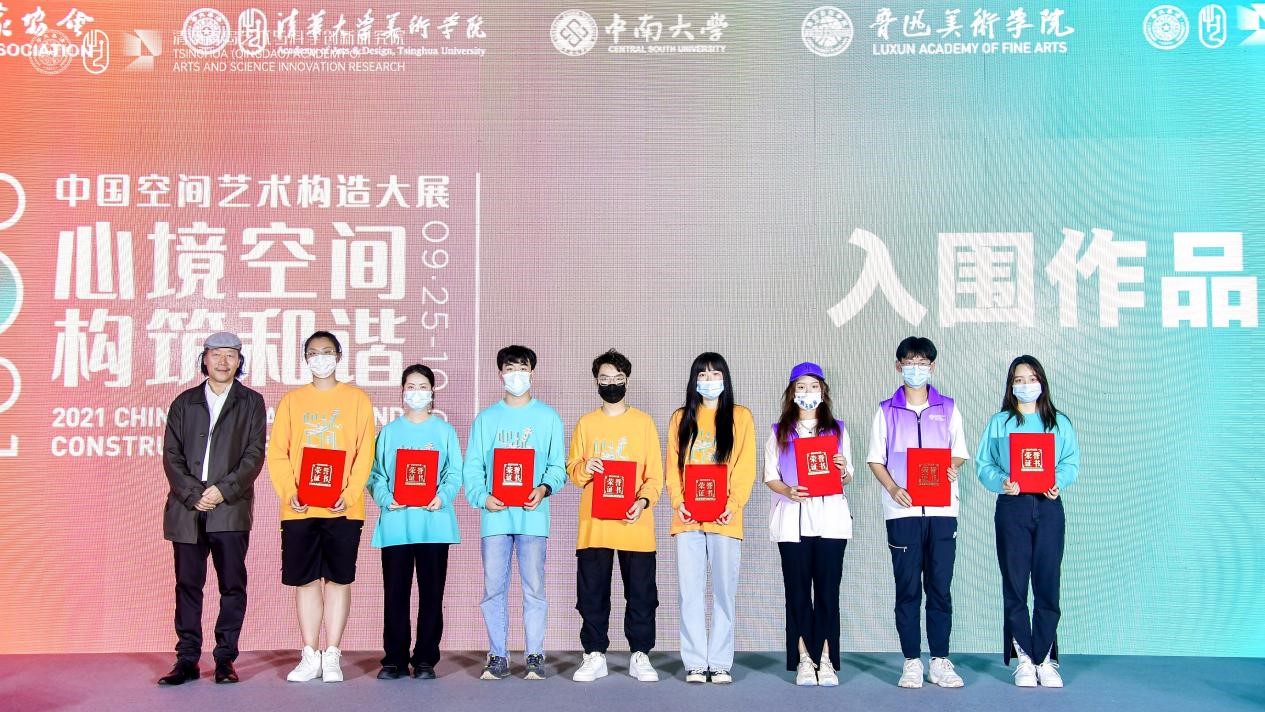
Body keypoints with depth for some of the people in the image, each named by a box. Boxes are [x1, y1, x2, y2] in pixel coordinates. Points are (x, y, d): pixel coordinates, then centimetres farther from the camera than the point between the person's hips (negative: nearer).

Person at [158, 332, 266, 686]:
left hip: (231, 509, -2)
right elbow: (171, 455, 6)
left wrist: (223, 490, -11)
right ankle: (187, 660, 8)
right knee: (187, 585, 3)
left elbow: (254, 455, 0)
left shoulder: (251, 403, 9)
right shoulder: (184, 403, 14)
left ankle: (225, 659, 6)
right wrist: (194, 494, -7)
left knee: (232, 585, -2)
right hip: (187, 509, 2)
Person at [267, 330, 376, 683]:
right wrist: (290, 493, -10)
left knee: (338, 578, 3)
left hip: (343, 507, -1)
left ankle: (332, 656, 10)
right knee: (305, 580, 5)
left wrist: (350, 495, -13)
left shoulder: (357, 398, 5)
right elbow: (277, 453, 4)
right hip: (299, 508, 2)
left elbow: (365, 453, -1)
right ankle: (310, 657, 12)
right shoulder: (292, 400, 9)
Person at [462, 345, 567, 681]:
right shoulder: (486, 418, 12)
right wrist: (482, 497, -10)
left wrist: (545, 488, -15)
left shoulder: (548, 418, 8)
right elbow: (472, 466, 7)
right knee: (493, 589, 3)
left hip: (532, 516, -1)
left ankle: (535, 657, 8)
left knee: (534, 588, -1)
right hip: (495, 515, 2)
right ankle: (498, 657, 13)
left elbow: (558, 465, 5)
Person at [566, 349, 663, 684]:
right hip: (593, 524, 1)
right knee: (592, 592, 3)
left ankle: (640, 655, 11)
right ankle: (594, 656, 12)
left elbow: (655, 473, 3)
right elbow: (572, 469, 9)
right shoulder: (586, 423, 10)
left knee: (641, 592, 2)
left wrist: (643, 500, -14)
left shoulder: (643, 422, 6)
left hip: (635, 524, -1)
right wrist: (585, 468, -14)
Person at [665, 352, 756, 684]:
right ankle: (695, 663, 6)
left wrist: (734, 503, -13)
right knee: (690, 592, 1)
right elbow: (673, 466, 9)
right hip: (688, 519, 2)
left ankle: (720, 663, 7)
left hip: (725, 518, -2)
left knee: (724, 592, 1)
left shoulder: (740, 417, 7)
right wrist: (678, 502, -6)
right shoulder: (681, 418, 14)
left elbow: (745, 467, 0)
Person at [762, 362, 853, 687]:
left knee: (828, 590, -2)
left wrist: (843, 470, -9)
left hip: (830, 517, 0)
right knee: (797, 590, 0)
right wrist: (788, 491, -14)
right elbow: (770, 477, 6)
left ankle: (826, 660, 4)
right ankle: (803, 660, 6)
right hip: (792, 518, 0)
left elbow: (847, 478, 14)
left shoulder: (837, 430, 13)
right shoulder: (779, 432, 10)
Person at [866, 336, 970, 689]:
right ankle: (912, 662, 9)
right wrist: (893, 489, -12)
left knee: (940, 587, 2)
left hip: (942, 509, 1)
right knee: (907, 588, 2)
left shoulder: (948, 409, 9)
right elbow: (875, 460, 5)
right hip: (902, 510, 0)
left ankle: (940, 662, 9)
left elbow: (959, 453, 11)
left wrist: (952, 468, -12)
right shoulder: (887, 411, 7)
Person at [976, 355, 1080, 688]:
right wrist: (1001, 482, -18)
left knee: (1047, 584, 0)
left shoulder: (1059, 422, 11)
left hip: (1049, 507, 1)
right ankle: (1024, 660, 7)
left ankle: (1045, 660, 8)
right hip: (1011, 507, -1)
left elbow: (1072, 462, 4)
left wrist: (1058, 481, -15)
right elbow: (983, 464, 1)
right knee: (1015, 585, 0)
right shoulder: (999, 422, 8)